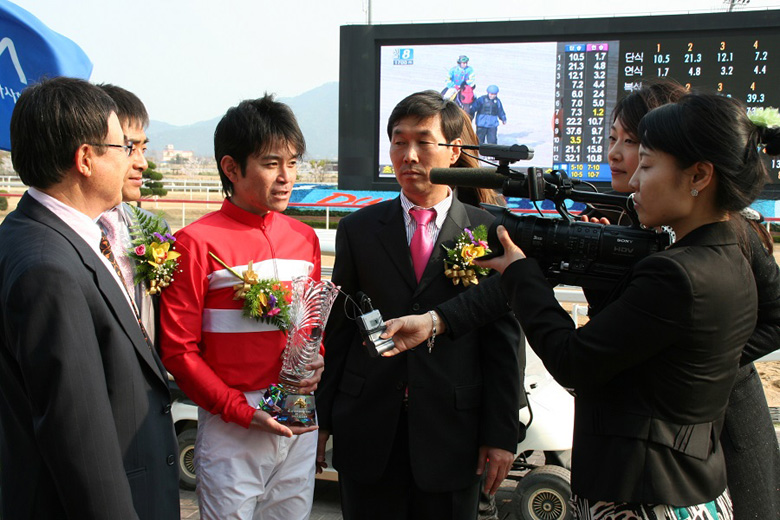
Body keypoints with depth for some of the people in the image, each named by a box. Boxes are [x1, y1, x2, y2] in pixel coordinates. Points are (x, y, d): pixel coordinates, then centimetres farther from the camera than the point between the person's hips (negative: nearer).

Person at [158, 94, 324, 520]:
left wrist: (316, 365, -4)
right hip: (231, 427, -5)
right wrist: (243, 412, -15)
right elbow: (178, 350, -9)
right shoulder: (197, 242, -9)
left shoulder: (304, 239, 8)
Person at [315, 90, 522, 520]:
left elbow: (503, 342, 0)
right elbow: (336, 331, 7)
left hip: (452, 434, -1)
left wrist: (501, 434, -3)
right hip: (367, 432, 1)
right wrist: (321, 418, 4)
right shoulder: (357, 230, 5)